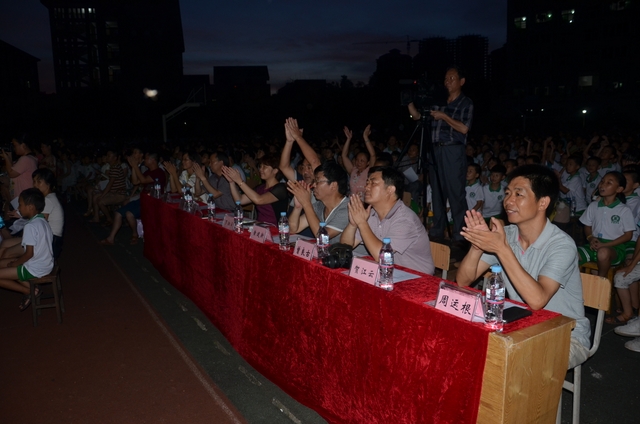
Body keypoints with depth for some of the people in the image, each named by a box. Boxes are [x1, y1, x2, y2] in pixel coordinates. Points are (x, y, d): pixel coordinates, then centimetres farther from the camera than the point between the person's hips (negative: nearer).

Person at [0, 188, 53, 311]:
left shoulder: (31, 226, -23)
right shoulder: (42, 221, 5)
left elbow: (29, 254, -22)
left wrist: (14, 264, -5)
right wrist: (17, 260, 13)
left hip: (35, 269, -9)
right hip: (45, 264, 9)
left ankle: (30, 291, 3)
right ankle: (31, 287, 9)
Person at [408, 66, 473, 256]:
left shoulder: (466, 103, 1)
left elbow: (464, 128, -9)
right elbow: (417, 115, 14)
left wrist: (444, 116, -11)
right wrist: (409, 102, -1)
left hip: (453, 151, -6)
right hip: (436, 150, 6)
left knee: (455, 194, -7)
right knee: (437, 192, 10)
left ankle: (459, 237, -3)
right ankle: (437, 232, 19)